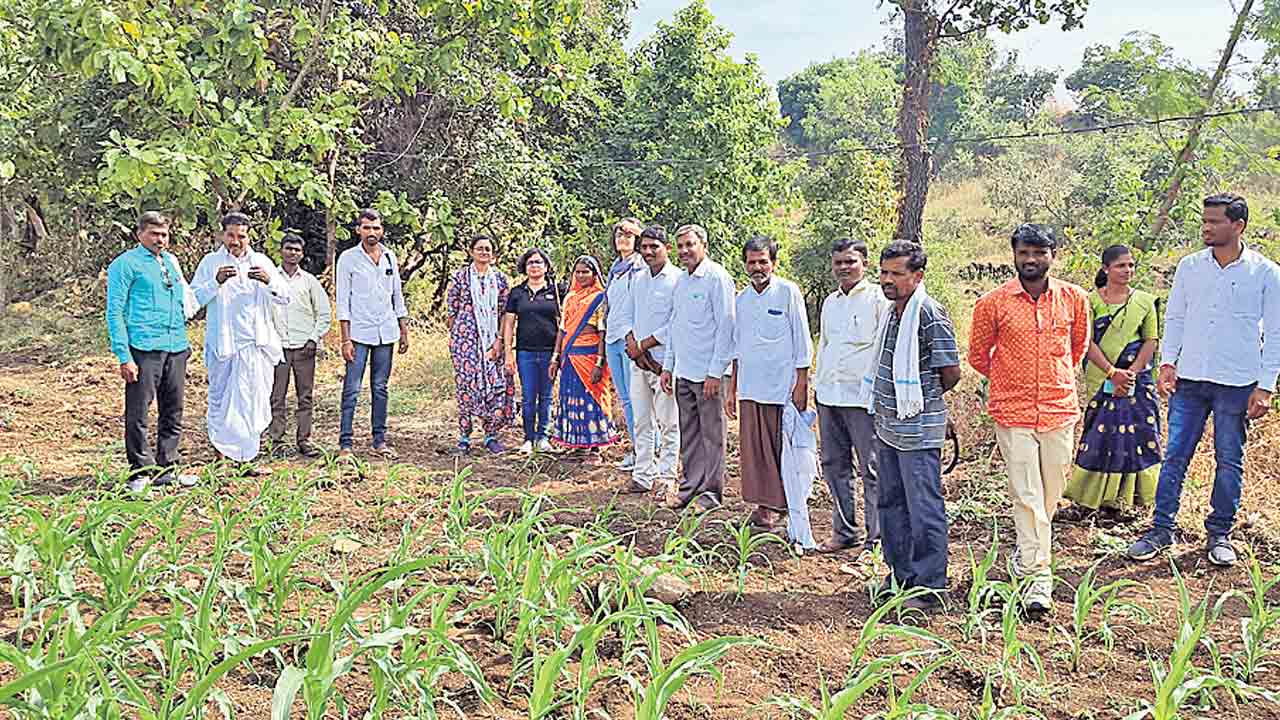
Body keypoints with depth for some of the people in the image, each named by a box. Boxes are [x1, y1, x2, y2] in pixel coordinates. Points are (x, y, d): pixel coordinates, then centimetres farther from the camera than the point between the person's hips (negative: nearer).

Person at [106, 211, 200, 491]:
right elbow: (115, 312, -5)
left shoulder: (172, 261, 18)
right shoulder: (125, 264, -1)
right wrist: (124, 357, -13)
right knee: (138, 413, -4)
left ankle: (166, 468, 20)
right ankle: (141, 471, 5)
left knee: (173, 412, 10)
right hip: (143, 349, -6)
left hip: (176, 348, 6)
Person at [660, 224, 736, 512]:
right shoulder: (681, 280, 14)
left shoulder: (717, 277, -10)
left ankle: (710, 492, 11)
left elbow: (726, 326, -13)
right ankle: (690, 486, 22)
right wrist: (668, 366, 15)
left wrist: (715, 372, -16)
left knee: (711, 434, 2)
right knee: (688, 434, 13)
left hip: (708, 372, -7)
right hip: (683, 371, 7)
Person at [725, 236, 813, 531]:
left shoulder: (788, 292, -4)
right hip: (749, 387, 5)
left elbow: (802, 342, -5)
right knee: (753, 448, 5)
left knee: (782, 448, 0)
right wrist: (731, 388, 15)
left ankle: (781, 505, 11)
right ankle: (763, 505, 15)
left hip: (781, 386, -5)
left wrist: (801, 385, -10)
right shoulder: (742, 298, 12)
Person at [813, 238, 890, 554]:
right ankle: (845, 531, 22)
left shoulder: (878, 299, -5)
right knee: (834, 465, 11)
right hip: (829, 397, 7)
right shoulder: (830, 303, 17)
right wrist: (817, 384, 21)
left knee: (872, 469, -2)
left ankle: (876, 537, 6)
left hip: (863, 397, -7)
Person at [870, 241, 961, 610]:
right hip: (888, 426, 9)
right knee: (891, 502, 16)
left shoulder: (931, 316, -15)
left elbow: (951, 373, -13)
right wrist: (888, 404, 15)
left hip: (918, 429, -9)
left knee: (924, 508, -1)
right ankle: (900, 575, 29)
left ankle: (929, 588, 8)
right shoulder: (892, 312, 12)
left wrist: (920, 400, 2)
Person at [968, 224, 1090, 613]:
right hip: (1013, 413, -3)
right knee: (1027, 496, -4)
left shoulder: (1074, 298, 3)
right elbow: (978, 355, 10)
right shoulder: (993, 303, -4)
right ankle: (1038, 576, 1)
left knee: (1050, 493, 12)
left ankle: (1027, 547, 37)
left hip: (1060, 410, 3)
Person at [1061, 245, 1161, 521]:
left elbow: (1151, 341, 3)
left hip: (1137, 378, 2)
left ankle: (1118, 498, 12)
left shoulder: (1144, 301, 5)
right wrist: (1112, 372, -15)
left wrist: (1131, 373, -9)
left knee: (1136, 434, 1)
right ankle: (1085, 501, 4)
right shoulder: (1091, 301, 0)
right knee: (1100, 435, -2)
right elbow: (1087, 342, -5)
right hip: (1101, 379, -2)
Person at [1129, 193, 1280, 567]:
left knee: (1229, 461, 8)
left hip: (1238, 383, -2)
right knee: (1175, 456, 2)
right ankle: (1161, 529, 11)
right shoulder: (1189, 266, 4)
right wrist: (1167, 363, -1)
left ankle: (1220, 534, 21)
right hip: (1190, 380, 2)